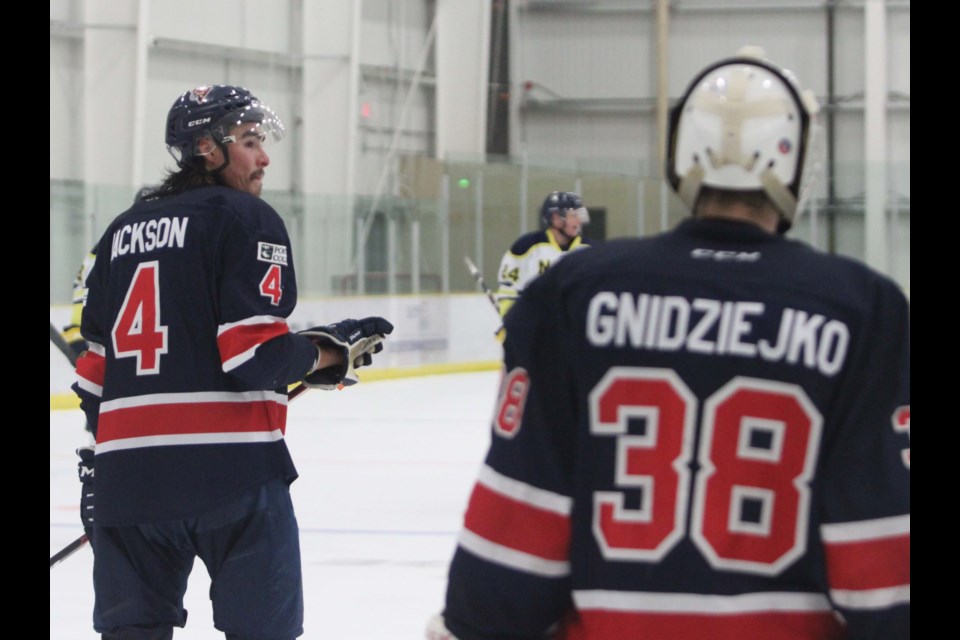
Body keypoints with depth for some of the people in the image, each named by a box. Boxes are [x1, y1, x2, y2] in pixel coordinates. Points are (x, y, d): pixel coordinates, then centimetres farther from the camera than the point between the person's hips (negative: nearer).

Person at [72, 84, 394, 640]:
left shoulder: (122, 232, 18)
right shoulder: (246, 219, -3)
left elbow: (94, 368, 17)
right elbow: (258, 354, -13)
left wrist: (95, 469, 24)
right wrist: (332, 351, 3)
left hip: (126, 473, 6)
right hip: (231, 468, -6)